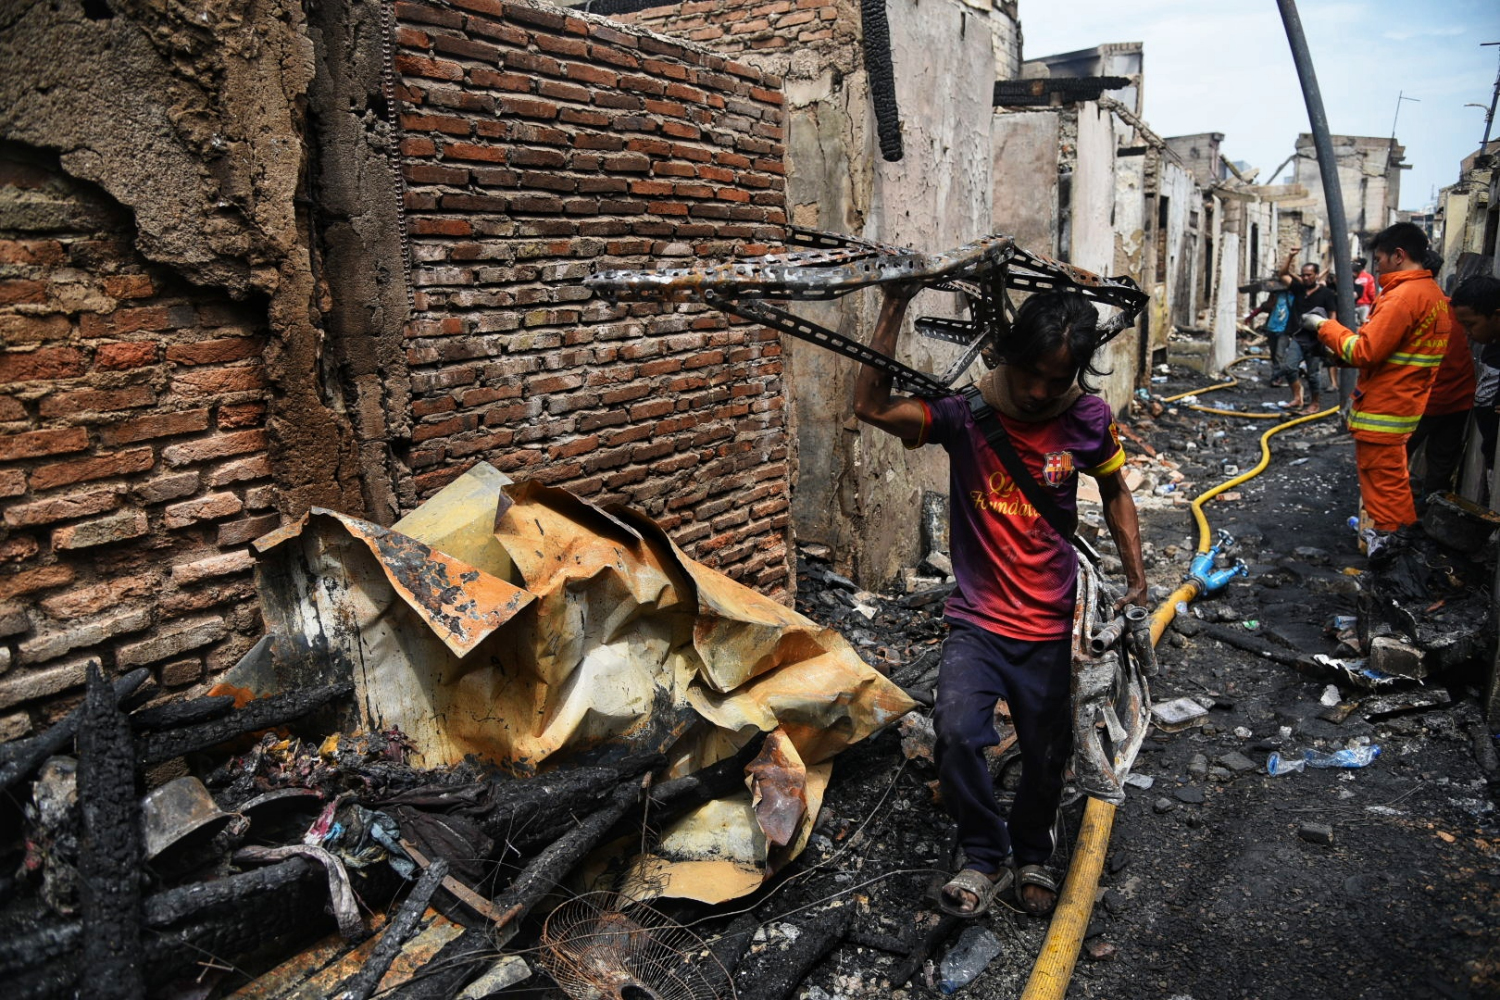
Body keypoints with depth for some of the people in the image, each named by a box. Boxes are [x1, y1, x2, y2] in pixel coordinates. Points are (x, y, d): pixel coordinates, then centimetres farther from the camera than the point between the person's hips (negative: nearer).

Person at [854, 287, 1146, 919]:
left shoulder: (1087, 419, -5)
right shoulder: (966, 411, -11)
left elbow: (1115, 492, 13)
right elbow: (870, 406, -23)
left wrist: (1136, 576, 9)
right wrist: (895, 307, -24)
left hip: (1049, 629, 2)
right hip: (977, 622, -2)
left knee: (1046, 758, 12)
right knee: (956, 730, -24)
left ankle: (1032, 856, 44)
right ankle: (986, 856, 4)